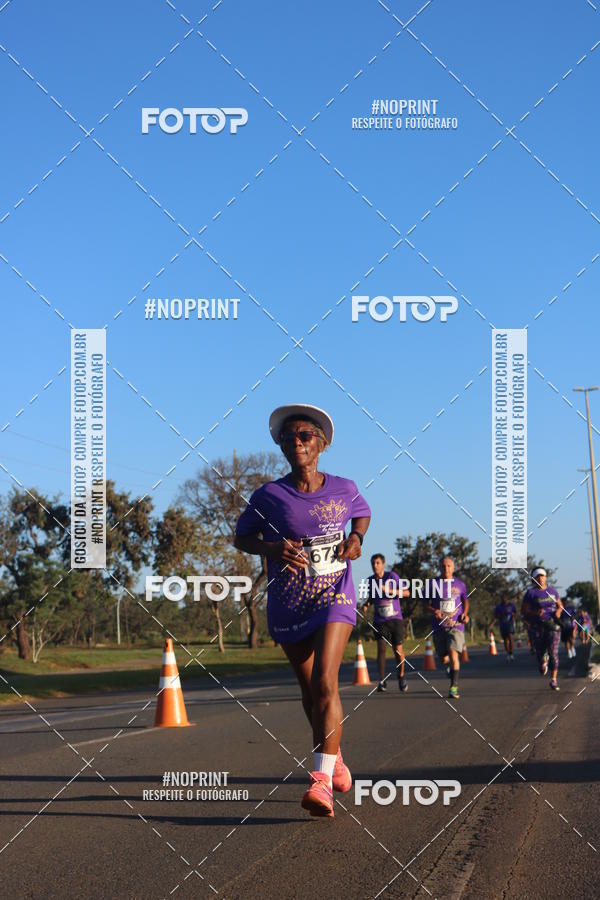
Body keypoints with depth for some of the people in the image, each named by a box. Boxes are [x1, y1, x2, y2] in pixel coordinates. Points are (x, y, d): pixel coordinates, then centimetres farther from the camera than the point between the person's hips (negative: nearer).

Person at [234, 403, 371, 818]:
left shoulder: (343, 489, -3)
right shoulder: (268, 496, -7)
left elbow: (362, 513, 19)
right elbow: (241, 538, 3)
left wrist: (357, 538, -2)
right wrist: (272, 548, -17)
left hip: (334, 597, -2)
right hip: (287, 606, 2)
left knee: (324, 683, -20)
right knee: (309, 689, 14)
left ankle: (322, 780, -26)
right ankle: (335, 758, 39)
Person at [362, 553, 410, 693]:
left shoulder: (392, 576, -5)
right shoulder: (370, 580, 6)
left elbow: (406, 593, -9)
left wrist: (388, 590, -20)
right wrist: (366, 604, 1)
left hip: (395, 618, -2)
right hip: (380, 620, 2)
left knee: (398, 649, -1)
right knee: (381, 648, -11)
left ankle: (401, 676, 22)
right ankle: (382, 681, -6)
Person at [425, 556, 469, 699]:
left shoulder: (460, 584, 7)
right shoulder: (433, 583, 3)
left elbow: (465, 601, 21)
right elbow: (427, 604, 6)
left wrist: (465, 614, 3)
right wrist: (434, 611, -15)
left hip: (456, 625, -1)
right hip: (439, 626, 1)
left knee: (453, 654, -19)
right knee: (443, 658, 8)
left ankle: (454, 687, -16)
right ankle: (450, 667, 45)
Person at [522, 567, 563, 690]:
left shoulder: (552, 590, 10)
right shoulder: (530, 592, -1)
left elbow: (560, 605, 21)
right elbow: (526, 610, -2)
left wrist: (558, 611, -1)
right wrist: (535, 613, -20)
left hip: (553, 623, 1)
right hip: (538, 625, -1)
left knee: (553, 651, -11)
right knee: (540, 651, 3)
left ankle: (554, 679, -7)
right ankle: (543, 661, 43)